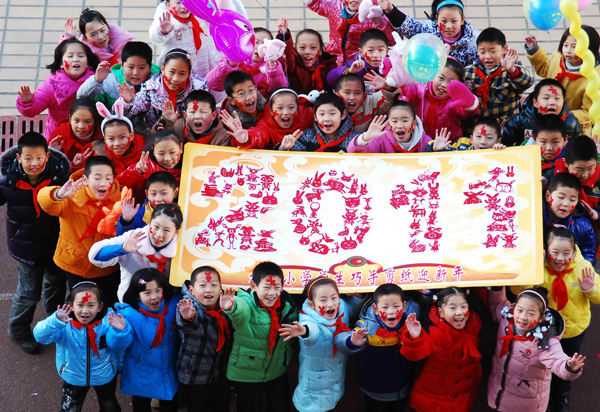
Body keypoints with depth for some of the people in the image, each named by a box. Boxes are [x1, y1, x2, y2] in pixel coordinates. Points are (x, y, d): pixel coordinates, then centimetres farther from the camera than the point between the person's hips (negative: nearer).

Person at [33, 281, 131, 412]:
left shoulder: (108, 319, -27)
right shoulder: (65, 323, -28)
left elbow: (117, 346, -24)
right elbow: (40, 335, -40)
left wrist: (120, 331, -46)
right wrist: (56, 321, -59)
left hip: (105, 375, 1)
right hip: (73, 377, -1)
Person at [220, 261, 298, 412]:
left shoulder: (287, 305, -8)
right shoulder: (247, 303, -23)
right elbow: (240, 310, -49)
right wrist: (231, 308, -70)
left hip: (278, 370, 4)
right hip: (246, 371, -4)